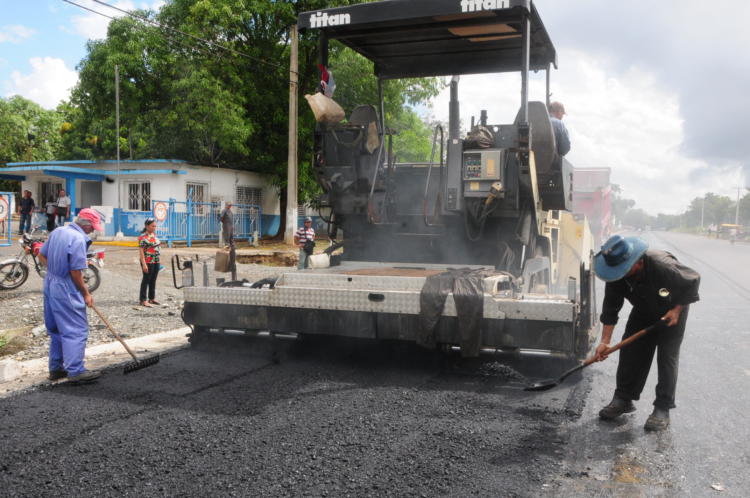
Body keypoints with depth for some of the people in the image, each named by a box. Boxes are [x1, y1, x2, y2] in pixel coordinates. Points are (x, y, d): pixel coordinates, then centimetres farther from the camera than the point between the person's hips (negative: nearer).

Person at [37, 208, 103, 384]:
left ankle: (56, 369, 24)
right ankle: (75, 371, -3)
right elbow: (76, 272, -19)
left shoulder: (57, 232, 7)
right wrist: (86, 294, -7)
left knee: (56, 330, 17)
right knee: (76, 330, -3)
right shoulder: (79, 240, -20)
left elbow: (42, 255, 16)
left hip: (50, 284, 9)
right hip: (66, 290, -9)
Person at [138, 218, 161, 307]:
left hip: (156, 261, 8)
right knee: (146, 280, -2)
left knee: (153, 280, 14)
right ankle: (143, 300, 4)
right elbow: (141, 251, -16)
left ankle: (152, 298, 24)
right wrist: (144, 264, -21)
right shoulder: (143, 237, -13)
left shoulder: (154, 234, 12)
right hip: (148, 262, -8)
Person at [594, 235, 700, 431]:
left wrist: (677, 309, -21)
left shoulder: (663, 267, -40)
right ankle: (623, 398, 14)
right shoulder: (617, 273, -26)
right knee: (630, 351, 1)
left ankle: (662, 409, -3)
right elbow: (610, 308, -17)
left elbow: (693, 281, -21)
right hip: (643, 310, 5)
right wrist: (605, 341, -20)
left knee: (667, 357, -9)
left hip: (672, 311, -4)